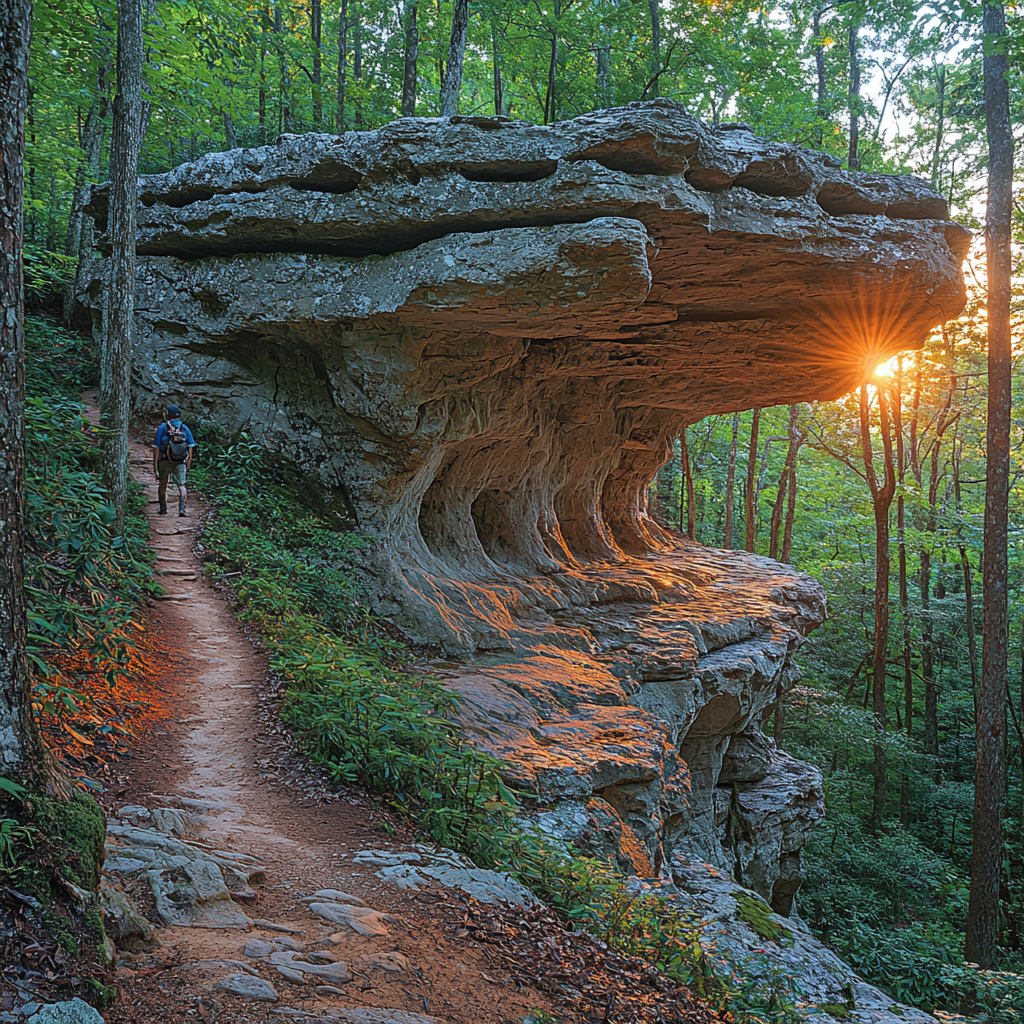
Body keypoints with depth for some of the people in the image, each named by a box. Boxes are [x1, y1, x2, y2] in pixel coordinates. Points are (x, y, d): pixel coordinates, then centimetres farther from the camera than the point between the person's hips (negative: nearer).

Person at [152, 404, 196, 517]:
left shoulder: (162, 428, -5)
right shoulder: (185, 429, 1)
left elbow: (156, 448, -7)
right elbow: (190, 448, 5)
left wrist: (155, 466, -5)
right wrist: (189, 462, 18)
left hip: (164, 462, -1)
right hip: (180, 463, 1)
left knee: (163, 486, 15)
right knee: (181, 485, 2)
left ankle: (163, 508, 23)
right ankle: (182, 507, -16)